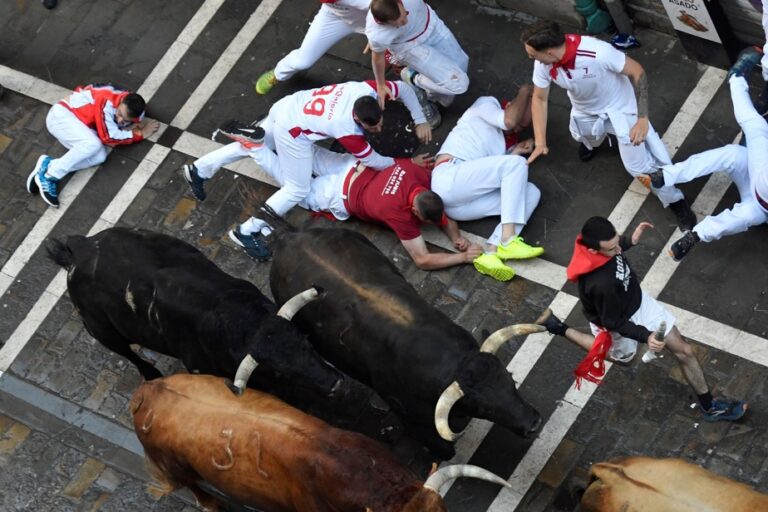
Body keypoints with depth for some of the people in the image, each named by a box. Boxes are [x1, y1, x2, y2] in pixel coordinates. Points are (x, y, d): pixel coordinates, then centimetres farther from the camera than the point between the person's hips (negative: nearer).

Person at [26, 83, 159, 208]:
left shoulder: (130, 106, -7)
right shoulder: (108, 102, -30)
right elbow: (109, 137, -27)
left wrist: (134, 126, -21)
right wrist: (140, 134, -19)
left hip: (79, 123, 8)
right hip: (61, 114, -8)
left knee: (100, 156, -17)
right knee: (93, 144, -31)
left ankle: (48, 165, -13)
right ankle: (48, 177, -24)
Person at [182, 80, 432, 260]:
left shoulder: (368, 90, -20)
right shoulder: (348, 131, -33)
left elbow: (403, 88, -2)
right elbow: (374, 162, -17)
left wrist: (420, 121, -2)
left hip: (290, 105, 8)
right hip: (292, 130, -8)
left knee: (259, 145, 29)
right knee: (297, 190, 0)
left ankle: (199, 169, 40)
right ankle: (247, 231, 6)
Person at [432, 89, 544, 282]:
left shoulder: (507, 141, 29)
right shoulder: (487, 104, 13)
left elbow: (497, 176, 13)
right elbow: (510, 120, -8)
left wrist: (515, 152, 3)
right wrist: (525, 92, 8)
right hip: (448, 178, -7)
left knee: (531, 192, -6)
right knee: (518, 164, -16)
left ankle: (491, 252, -29)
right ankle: (508, 240, -31)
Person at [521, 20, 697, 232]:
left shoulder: (597, 53, -42)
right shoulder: (543, 63, -26)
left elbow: (637, 72, -29)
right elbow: (539, 99, -9)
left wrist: (642, 119, -33)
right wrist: (540, 142, -15)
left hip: (619, 107, -4)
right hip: (585, 111, 5)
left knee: (639, 163, -4)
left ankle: (676, 202, 19)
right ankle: (592, 141, 65)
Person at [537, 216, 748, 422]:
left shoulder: (595, 240, -26)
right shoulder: (600, 284, -47)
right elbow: (613, 322, -29)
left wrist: (630, 241, -7)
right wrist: (645, 336, -35)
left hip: (638, 299, 6)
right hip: (620, 319, -6)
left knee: (684, 351, 10)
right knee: (623, 355, 30)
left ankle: (709, 407, 31)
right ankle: (561, 329, 36)